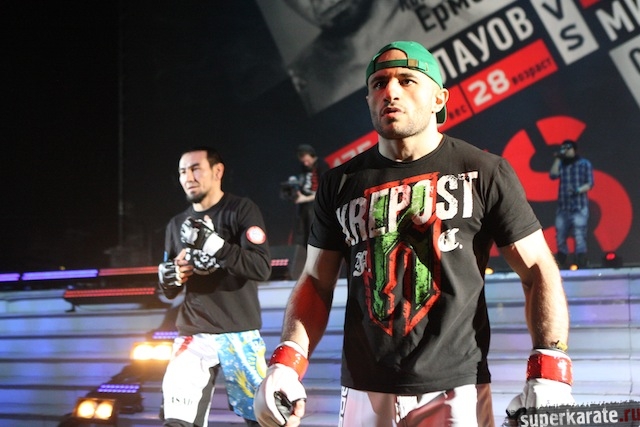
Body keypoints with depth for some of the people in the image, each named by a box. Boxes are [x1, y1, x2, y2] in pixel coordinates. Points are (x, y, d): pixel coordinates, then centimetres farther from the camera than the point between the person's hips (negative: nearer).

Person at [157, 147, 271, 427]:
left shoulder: (241, 210, -4)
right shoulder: (177, 225, 12)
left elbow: (261, 267, -17)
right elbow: (169, 291, 17)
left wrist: (214, 244, -26)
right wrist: (171, 277, -6)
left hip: (239, 334, -3)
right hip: (193, 335, 4)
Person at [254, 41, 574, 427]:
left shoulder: (484, 174, -1)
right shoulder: (341, 183, 8)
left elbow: (539, 270, 0)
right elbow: (317, 282, 12)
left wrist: (550, 370, -11)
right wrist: (286, 363, -2)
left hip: (456, 391, -3)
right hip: (364, 393, 3)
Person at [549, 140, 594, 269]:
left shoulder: (585, 164, 5)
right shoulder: (561, 164, 14)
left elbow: (590, 183, -1)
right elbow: (553, 175, -2)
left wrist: (577, 191, -17)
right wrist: (557, 159, -4)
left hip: (579, 207, -4)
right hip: (563, 207, 4)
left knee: (579, 238, -11)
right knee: (560, 238, 4)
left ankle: (581, 267, -12)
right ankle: (561, 268, 13)